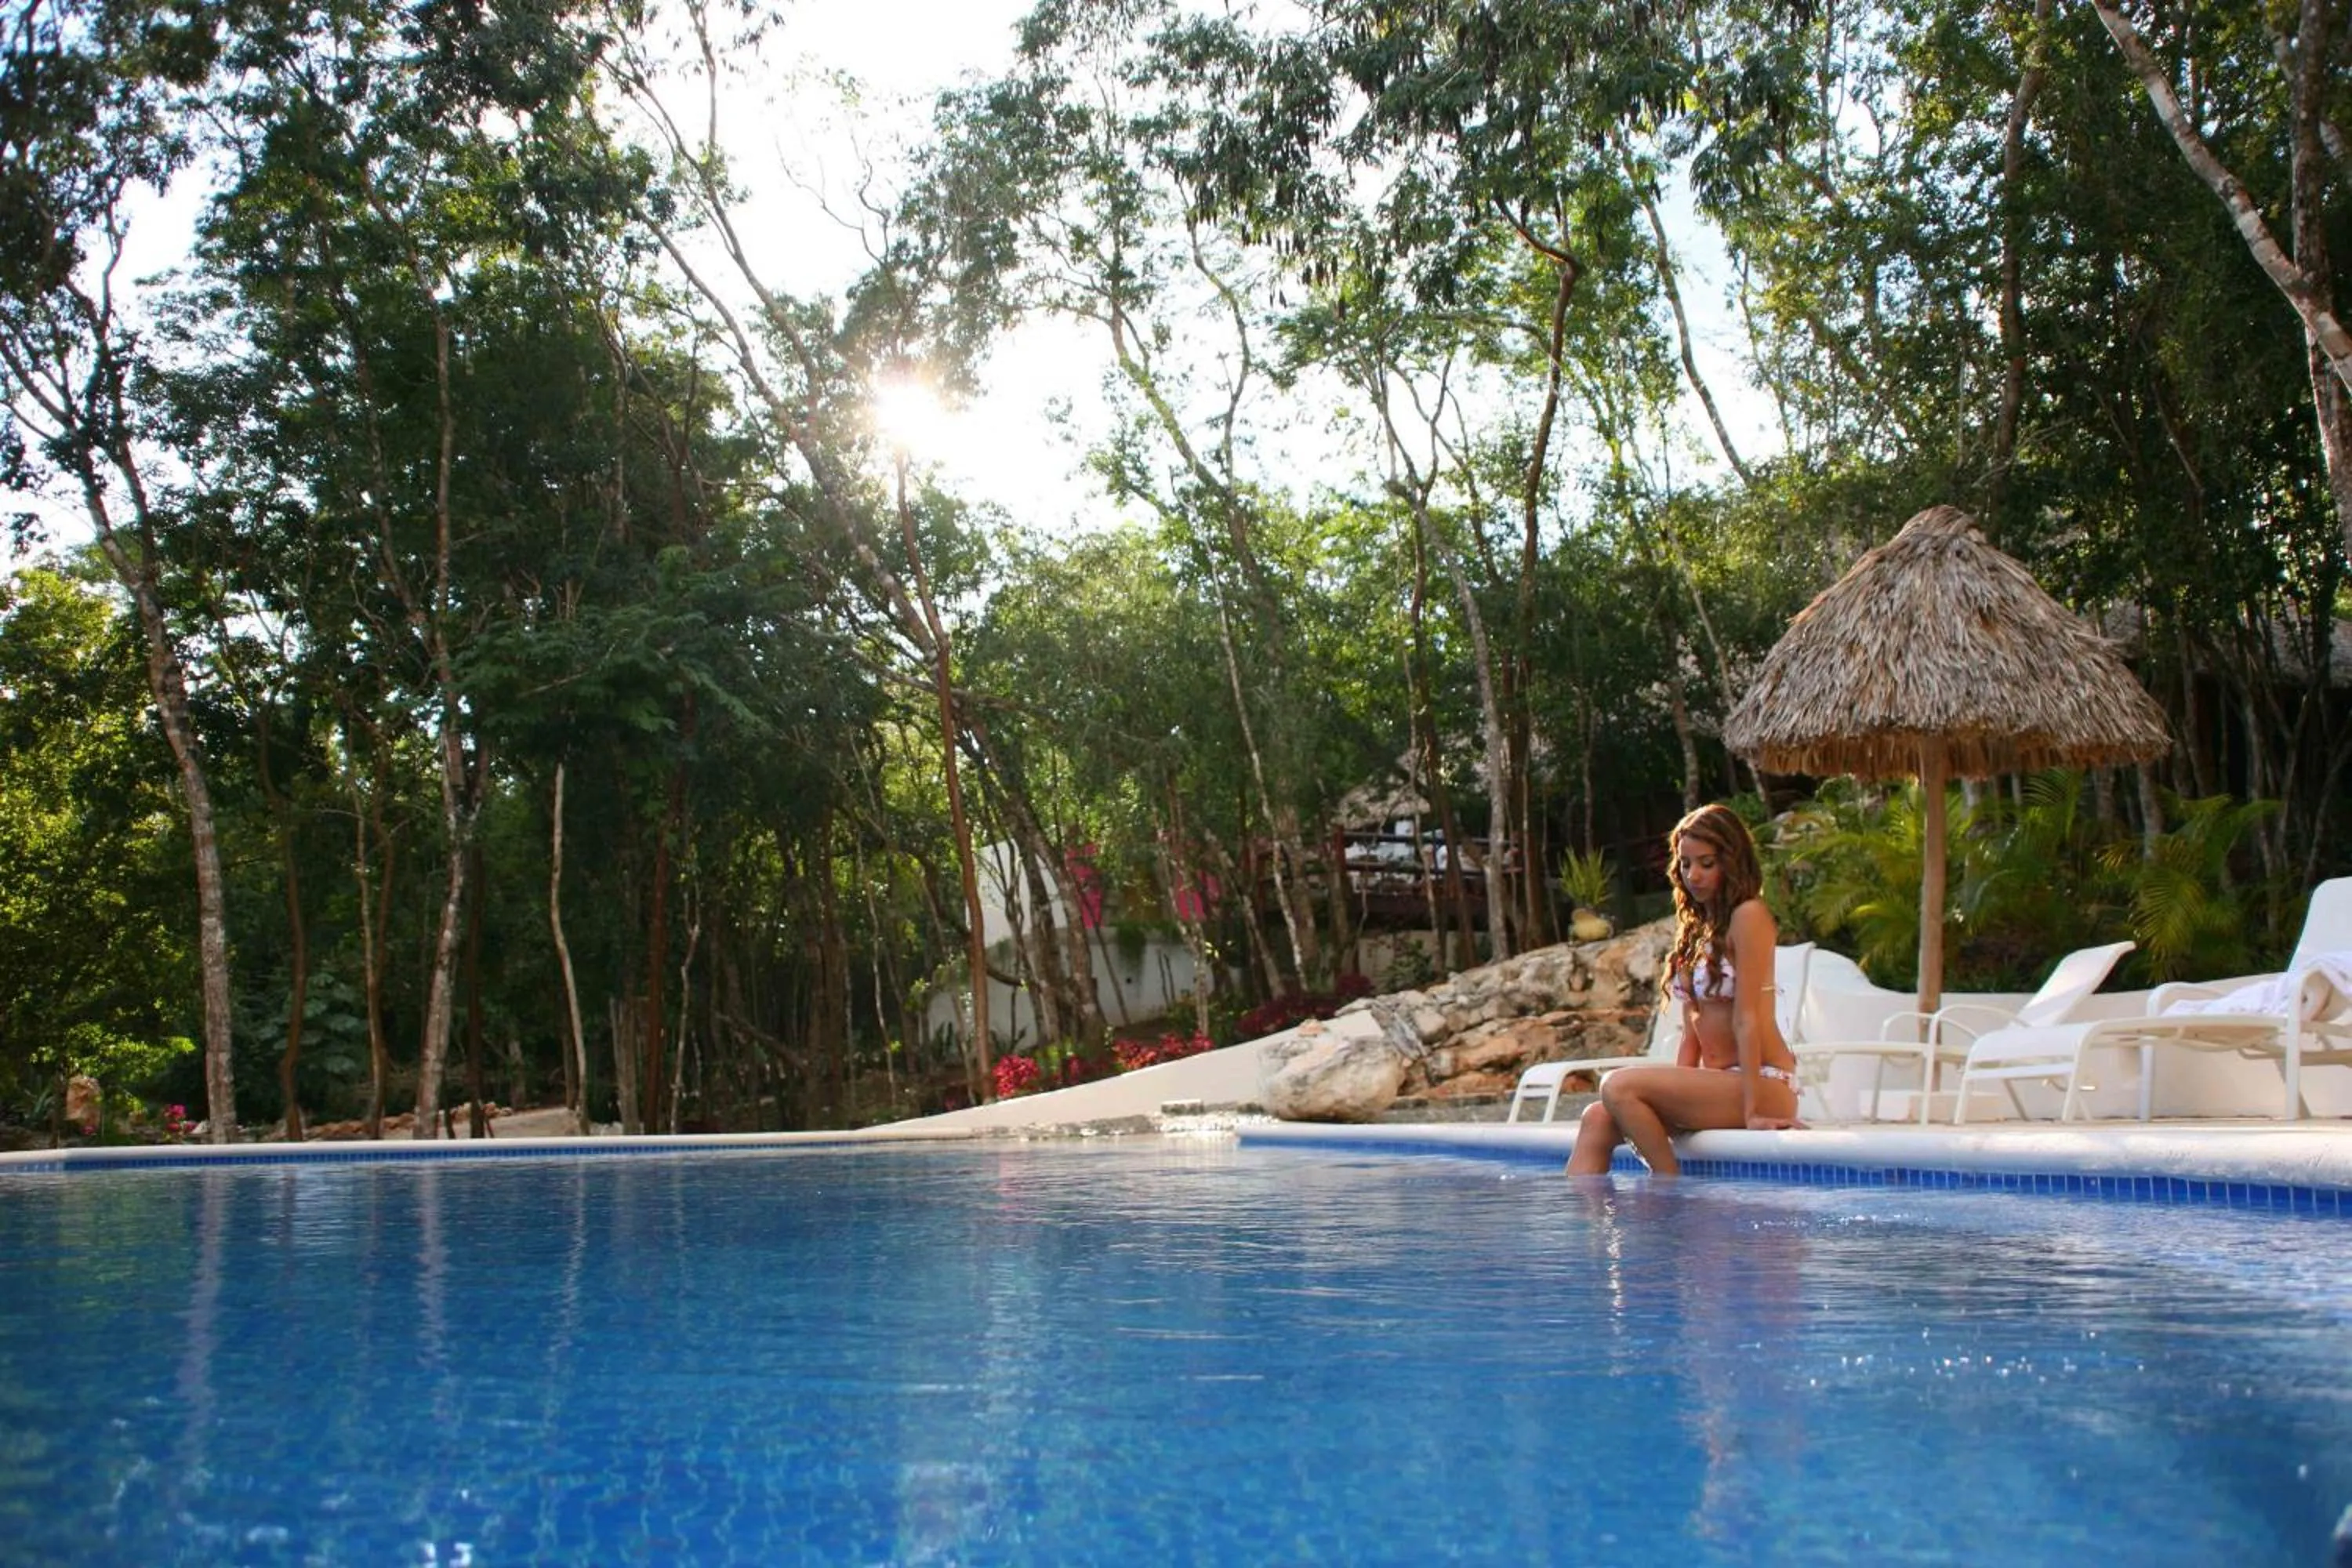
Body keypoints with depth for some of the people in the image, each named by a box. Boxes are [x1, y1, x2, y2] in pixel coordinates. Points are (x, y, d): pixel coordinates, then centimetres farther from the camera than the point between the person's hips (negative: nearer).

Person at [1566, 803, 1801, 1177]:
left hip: (1765, 1087, -8)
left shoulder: (1748, 917, -8)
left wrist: (1752, 1110, -18)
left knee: (1618, 1087, -23)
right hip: (1719, 1083, 8)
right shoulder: (1698, 928, 18)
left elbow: (1747, 1018, -15)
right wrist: (1673, 1099, 4)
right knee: (1597, 1120, -9)